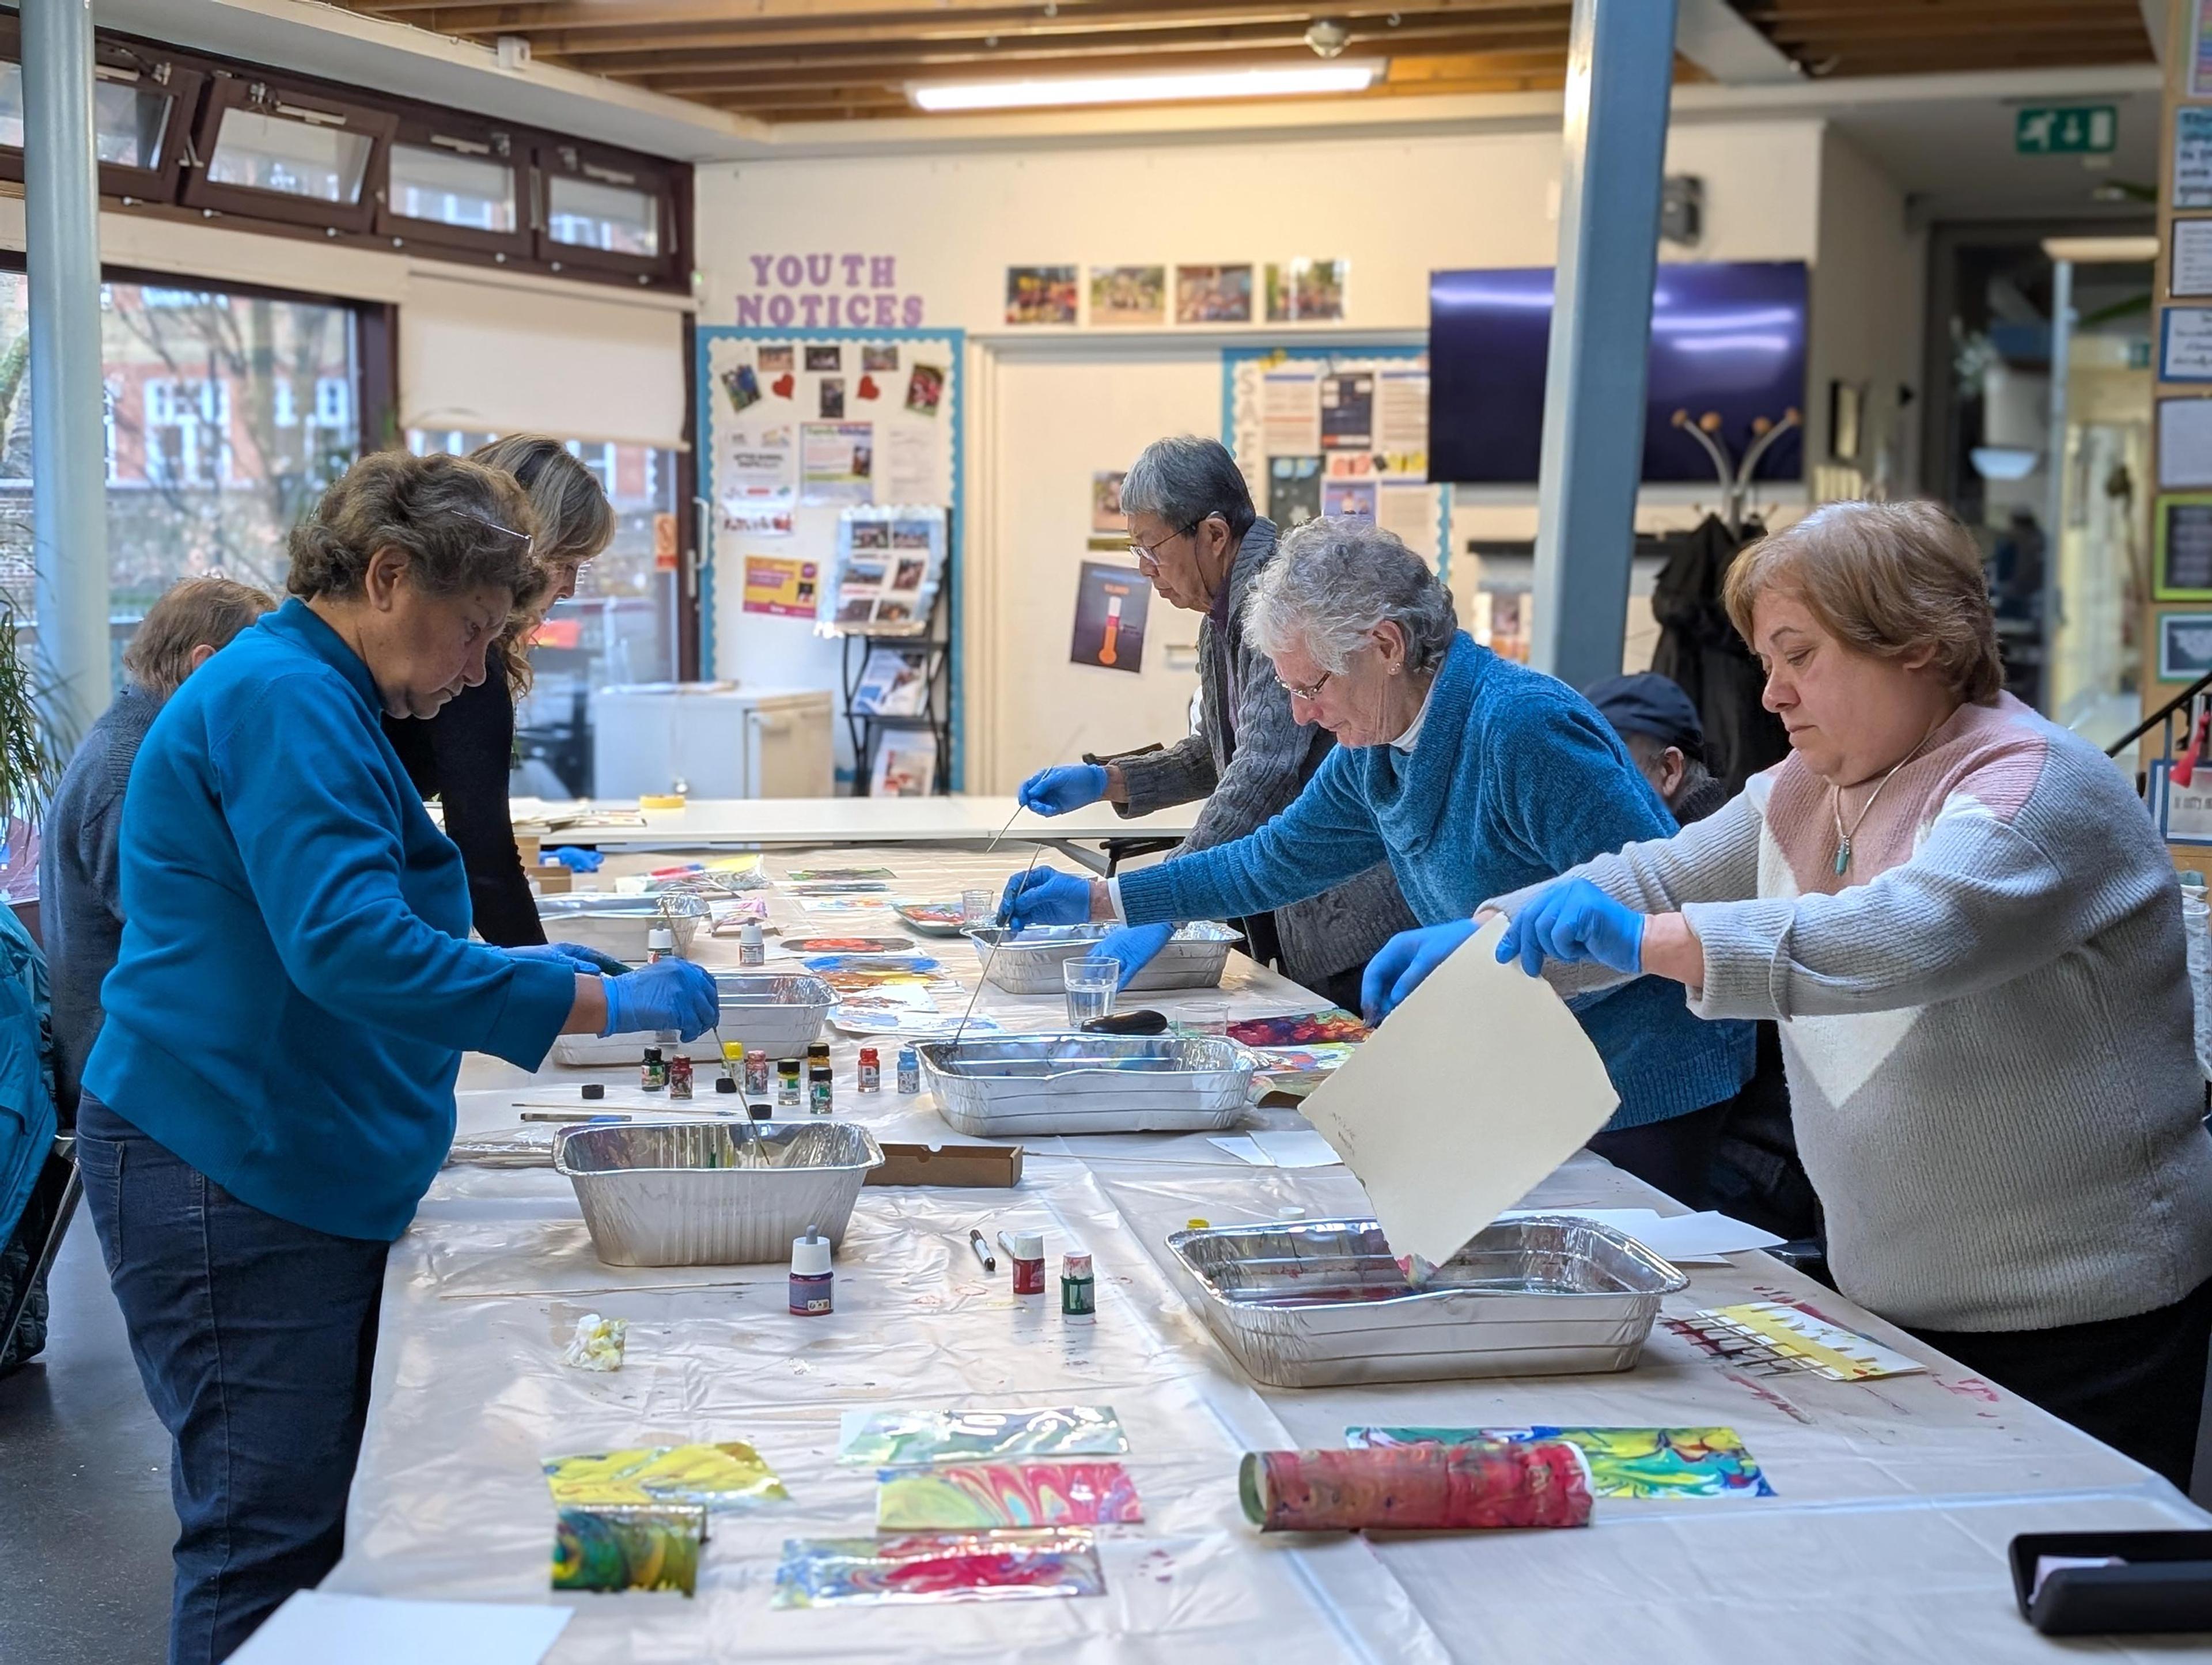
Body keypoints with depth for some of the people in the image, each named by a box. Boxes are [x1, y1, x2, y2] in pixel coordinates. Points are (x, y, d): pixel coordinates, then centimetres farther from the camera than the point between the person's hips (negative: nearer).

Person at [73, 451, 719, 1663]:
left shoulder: (309, 697, 19)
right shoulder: (283, 700, -15)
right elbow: (347, 946, -26)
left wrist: (508, 969, 16)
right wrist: (598, 1004, -23)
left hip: (301, 1175, 11)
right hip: (235, 1183, -11)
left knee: (315, 1527, 12)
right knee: (267, 1541, -6)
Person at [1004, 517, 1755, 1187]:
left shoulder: (1524, 727, -23)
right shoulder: (1372, 753, 4)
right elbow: (1276, 860, 18)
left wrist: (1482, 942, -32)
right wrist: (1096, 899, 17)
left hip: (1646, 1082, -8)